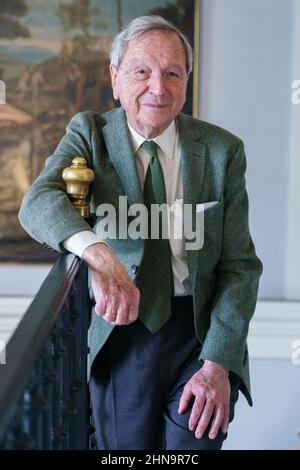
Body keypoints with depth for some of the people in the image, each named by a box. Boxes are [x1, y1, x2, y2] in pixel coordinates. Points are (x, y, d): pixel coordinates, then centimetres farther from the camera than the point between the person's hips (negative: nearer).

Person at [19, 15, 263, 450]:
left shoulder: (223, 150, -3)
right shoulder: (89, 133, -3)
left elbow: (240, 264, -4)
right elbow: (39, 201, -23)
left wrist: (218, 364, -16)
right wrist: (98, 253, -44)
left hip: (203, 333, 0)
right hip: (122, 332, 1)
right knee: (124, 447, 11)